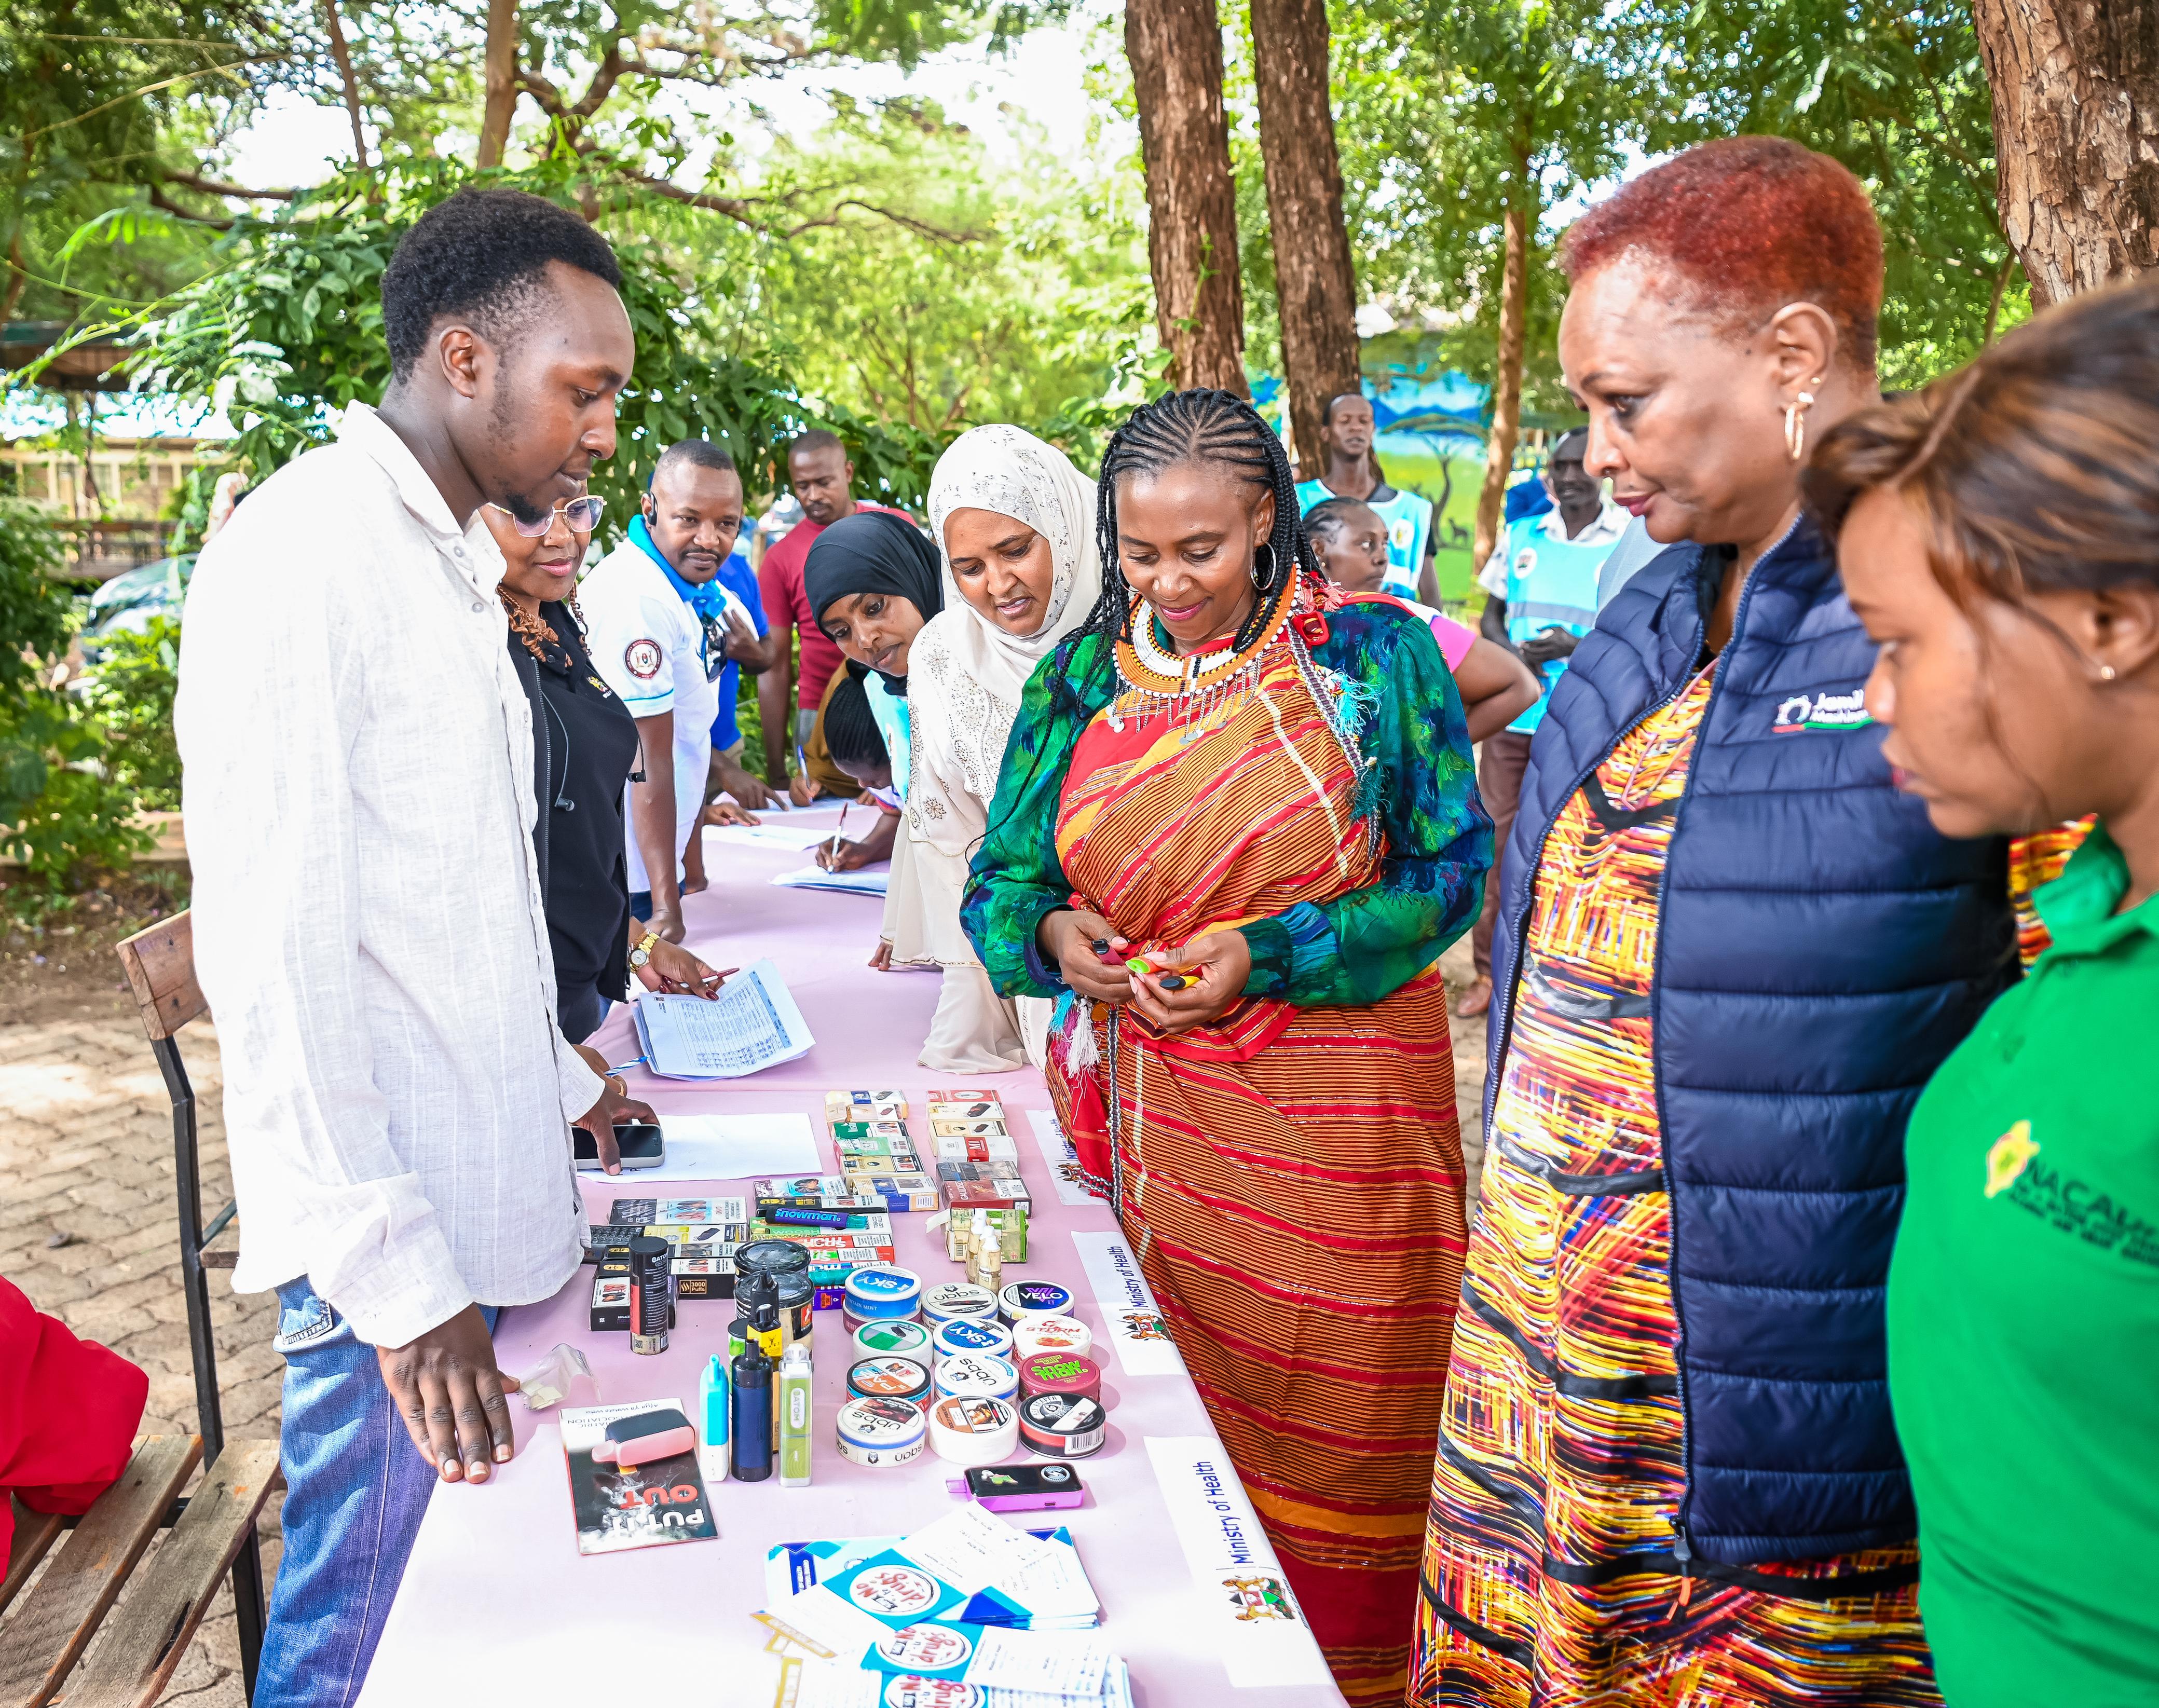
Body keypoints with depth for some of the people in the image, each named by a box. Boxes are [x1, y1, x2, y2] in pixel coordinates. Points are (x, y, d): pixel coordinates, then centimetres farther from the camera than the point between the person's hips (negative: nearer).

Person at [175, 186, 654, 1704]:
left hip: (489, 1200, 9)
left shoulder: (456, 560, 14)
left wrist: (560, 1080, 24)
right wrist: (398, 1278, -21)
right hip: (398, 1238, -9)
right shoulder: (305, 556, -17)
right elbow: (273, 955, -21)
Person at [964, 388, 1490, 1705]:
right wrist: (1051, 933, -14)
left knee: (1334, 1443, 6)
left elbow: (1453, 870, -5)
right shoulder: (1078, 684, 7)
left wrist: (1270, 955, -17)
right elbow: (1000, 881, 9)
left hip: (1336, 1127, -3)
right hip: (1156, 1119, 3)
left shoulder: (1377, 659, -3)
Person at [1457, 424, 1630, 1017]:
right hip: (1513, 716, 3)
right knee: (1497, 839, 5)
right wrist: (1512, 652, -8)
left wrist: (1577, 647, -18)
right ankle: (1489, 970, 16)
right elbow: (1490, 616, 15)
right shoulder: (1521, 535, 11)